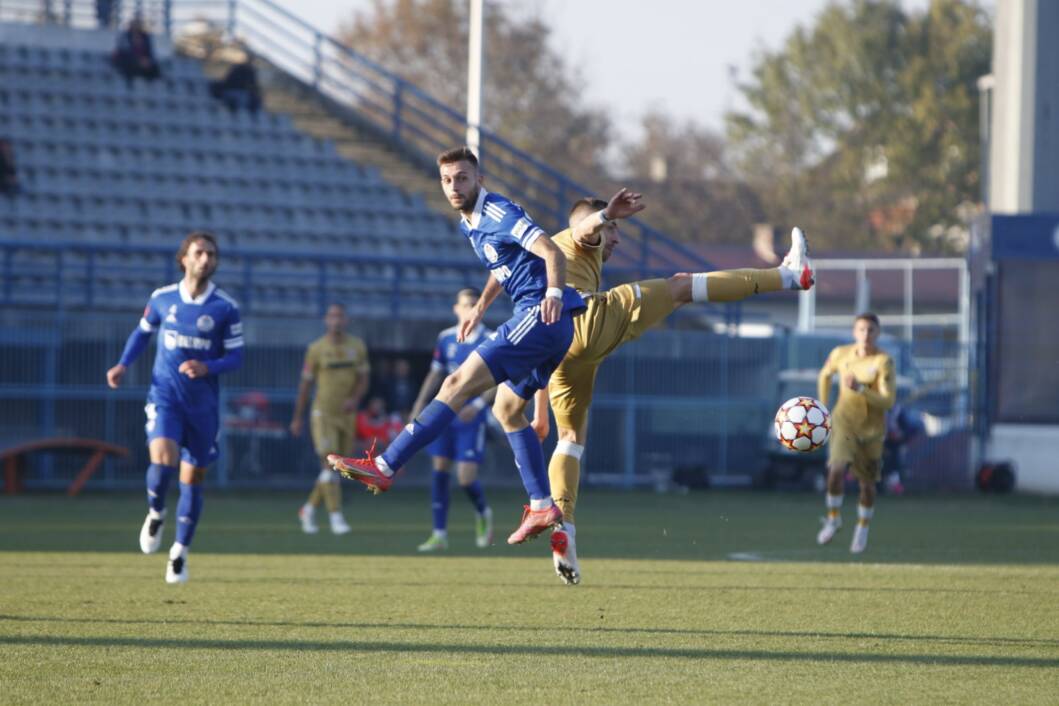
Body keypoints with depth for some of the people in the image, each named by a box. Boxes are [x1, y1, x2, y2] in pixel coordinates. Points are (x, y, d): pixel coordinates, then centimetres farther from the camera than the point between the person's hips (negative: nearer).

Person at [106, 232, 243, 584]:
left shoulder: (226, 308, -5)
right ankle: (156, 512, 7)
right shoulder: (162, 298, -1)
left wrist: (207, 367, -21)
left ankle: (180, 552, 24)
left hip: (203, 402, 1)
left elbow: (235, 357, -2)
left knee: (192, 478, 7)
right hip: (165, 394, -1)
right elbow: (143, 332, 17)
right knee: (163, 458, -25)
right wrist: (123, 365, 1)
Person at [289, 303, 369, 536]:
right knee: (329, 464, -14)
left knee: (335, 469, 9)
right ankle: (335, 516, -15)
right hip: (323, 414, -4)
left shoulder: (357, 346, 6)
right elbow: (305, 384, 1)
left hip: (346, 415, 4)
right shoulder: (316, 348, -2)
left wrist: (355, 398, -17)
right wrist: (297, 418, 2)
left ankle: (309, 508, 27)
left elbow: (364, 378, 4)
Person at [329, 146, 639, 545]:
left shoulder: (499, 213, -12)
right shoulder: (469, 224, 17)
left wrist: (554, 292, -39)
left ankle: (384, 467, -20)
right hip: (543, 326, 11)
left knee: (459, 384, -15)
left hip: (541, 317, -11)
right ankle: (542, 507, 19)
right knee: (507, 410, 19)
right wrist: (480, 308, 29)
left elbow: (552, 252, -23)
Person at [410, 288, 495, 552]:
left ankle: (482, 514, 22)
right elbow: (435, 374, 16)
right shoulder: (446, 338, 7)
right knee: (439, 469, 0)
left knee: (466, 478, -11)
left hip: (471, 416, -4)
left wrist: (478, 404, -22)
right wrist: (420, 404, 8)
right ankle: (439, 535, 5)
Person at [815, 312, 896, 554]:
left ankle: (863, 529, 35)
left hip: (871, 429, -1)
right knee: (837, 471, -22)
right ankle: (834, 518, 2)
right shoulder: (841, 354, -4)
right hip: (844, 422, 1)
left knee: (867, 484, 9)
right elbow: (825, 375, 18)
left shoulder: (883, 362, -15)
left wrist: (860, 389, -33)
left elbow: (888, 401, -21)